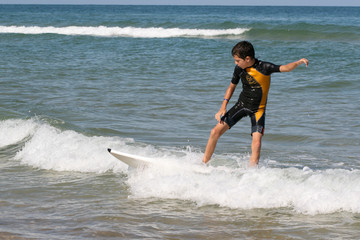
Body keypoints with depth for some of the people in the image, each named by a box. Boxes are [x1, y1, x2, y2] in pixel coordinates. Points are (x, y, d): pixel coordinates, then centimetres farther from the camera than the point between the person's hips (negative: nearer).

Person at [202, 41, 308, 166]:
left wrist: (299, 62, -43)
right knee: (215, 131, -3)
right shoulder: (239, 69, -6)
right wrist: (222, 108, 3)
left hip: (258, 109, -3)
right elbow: (231, 87, 8)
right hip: (241, 104, 4)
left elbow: (285, 68, -25)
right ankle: (204, 164, 13)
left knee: (257, 143, -20)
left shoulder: (263, 67, -19)